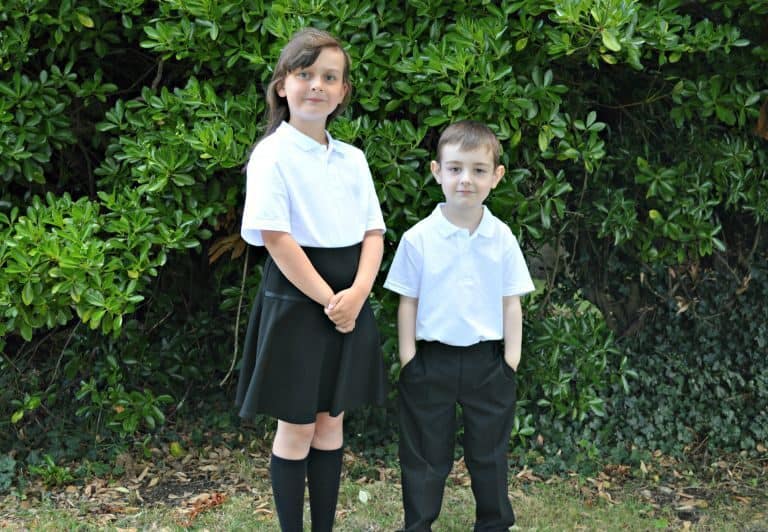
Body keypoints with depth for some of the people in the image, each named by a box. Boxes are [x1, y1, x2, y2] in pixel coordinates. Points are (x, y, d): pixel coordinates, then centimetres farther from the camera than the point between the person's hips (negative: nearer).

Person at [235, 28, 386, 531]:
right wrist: (327, 300, -16)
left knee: (331, 422, 13)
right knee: (296, 427, 4)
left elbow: (374, 232, 5)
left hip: (349, 300, 6)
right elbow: (275, 237, -16)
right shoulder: (273, 154, -9)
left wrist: (356, 294, -12)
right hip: (297, 299, -6)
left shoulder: (353, 158, 8)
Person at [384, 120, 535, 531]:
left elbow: (511, 303, 3)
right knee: (426, 456, 10)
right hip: (431, 361, -1)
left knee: (489, 454, 15)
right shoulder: (418, 239, -6)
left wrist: (511, 362, -1)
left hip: (487, 361, 1)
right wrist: (408, 360, -4)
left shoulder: (502, 239, -2)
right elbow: (407, 303, -1)